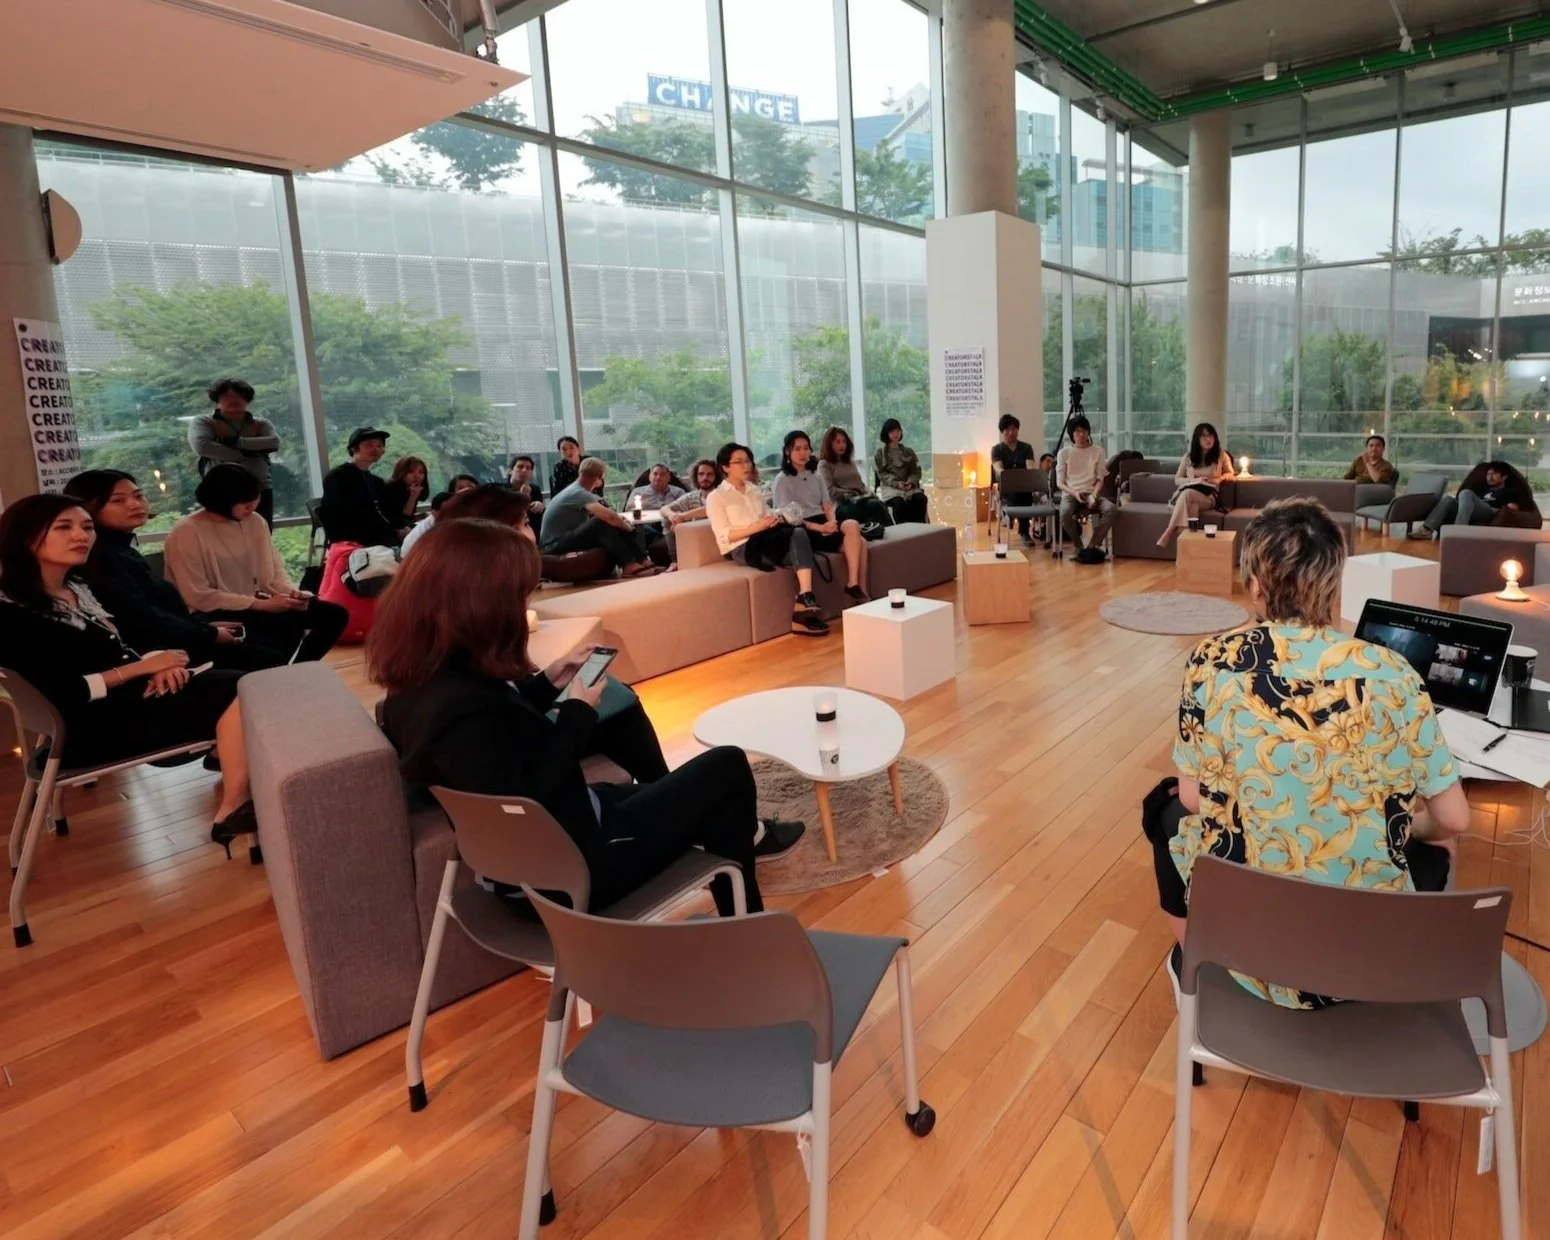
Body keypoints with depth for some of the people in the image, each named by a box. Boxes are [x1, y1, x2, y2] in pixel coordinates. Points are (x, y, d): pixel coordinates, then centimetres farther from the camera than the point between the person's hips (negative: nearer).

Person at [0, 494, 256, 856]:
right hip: (93, 724, -9)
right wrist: (142, 668, -14)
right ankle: (233, 811, -22)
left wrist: (158, 665, -6)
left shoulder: (78, 587, 15)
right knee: (237, 691, -27)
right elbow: (61, 696, -17)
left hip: (138, 692, 9)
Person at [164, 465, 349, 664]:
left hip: (253, 605, 7)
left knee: (334, 615, -5)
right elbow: (199, 597, -18)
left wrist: (291, 592, -14)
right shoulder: (186, 533, -15)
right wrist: (261, 604, -20)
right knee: (288, 628, -33)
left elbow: (274, 571, 9)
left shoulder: (255, 523, 3)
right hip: (211, 615, -7)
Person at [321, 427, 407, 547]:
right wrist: (395, 533, -17)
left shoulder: (377, 482, 25)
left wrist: (404, 528, -9)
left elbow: (390, 513, 15)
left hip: (380, 540, 8)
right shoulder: (337, 478, 0)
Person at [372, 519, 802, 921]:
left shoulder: (422, 676, -3)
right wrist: (578, 712, -20)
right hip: (569, 865, -9)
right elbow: (534, 798, -30)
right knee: (728, 768, 2)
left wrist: (547, 683, 2)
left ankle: (734, 834, 37)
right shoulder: (460, 704, -32)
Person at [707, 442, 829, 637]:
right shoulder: (716, 497, 4)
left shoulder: (754, 489, 26)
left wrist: (775, 520, -3)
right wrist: (755, 528, -17)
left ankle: (805, 598, -43)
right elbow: (723, 536, -6)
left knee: (799, 532, -30)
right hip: (742, 548, -5)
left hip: (768, 540, 6)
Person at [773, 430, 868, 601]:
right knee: (852, 526, -27)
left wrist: (832, 522, -11)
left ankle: (856, 587, -21)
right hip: (804, 531, -6)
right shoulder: (782, 480, -1)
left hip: (824, 525, 6)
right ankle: (853, 585, -22)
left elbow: (827, 505, 13)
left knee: (860, 542, -23)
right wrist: (819, 527, -20)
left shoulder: (816, 476, 20)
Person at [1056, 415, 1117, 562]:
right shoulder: (1064, 453, 3)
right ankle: (1078, 547, -14)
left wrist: (1094, 495, -14)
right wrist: (1074, 493, -17)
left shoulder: (1098, 451, 8)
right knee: (1065, 513, -38)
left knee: (1112, 509, -31)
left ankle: (1092, 545, -17)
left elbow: (1100, 479, 5)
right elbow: (1060, 483, 2)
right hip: (1070, 494, -2)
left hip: (1092, 493, 2)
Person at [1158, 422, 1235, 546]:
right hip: (1185, 493, 1)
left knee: (1187, 494, -37)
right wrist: (1195, 481, -6)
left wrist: (1220, 479, -1)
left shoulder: (1221, 455, 11)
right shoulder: (1188, 457, 13)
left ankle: (1169, 532, -44)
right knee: (1192, 505, -39)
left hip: (1208, 497, -1)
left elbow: (1230, 474, 23)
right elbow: (1177, 479, 13)